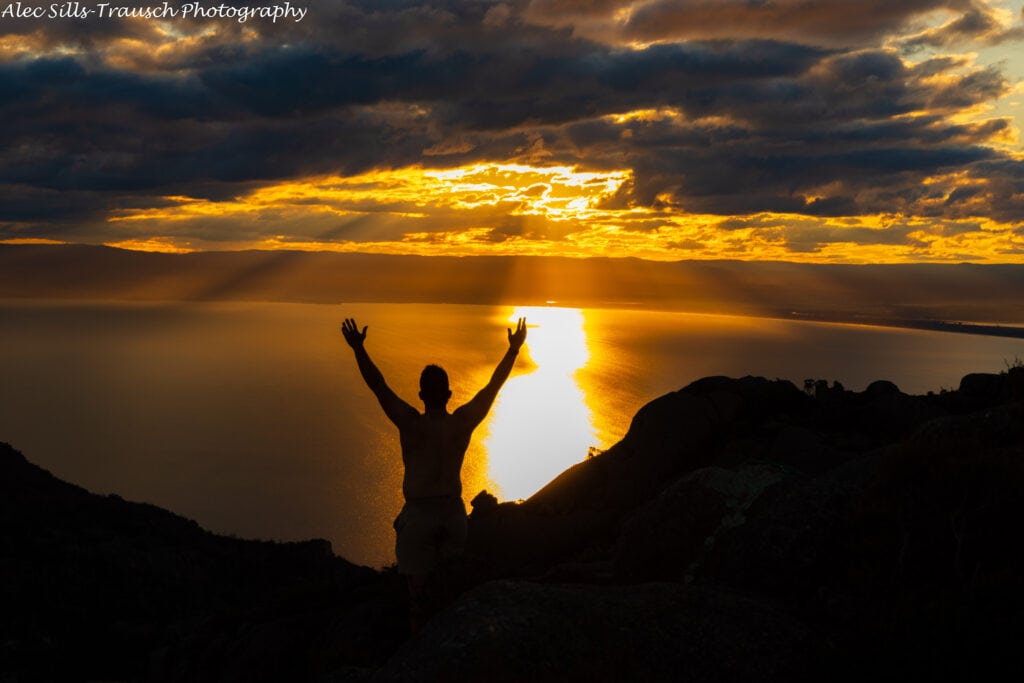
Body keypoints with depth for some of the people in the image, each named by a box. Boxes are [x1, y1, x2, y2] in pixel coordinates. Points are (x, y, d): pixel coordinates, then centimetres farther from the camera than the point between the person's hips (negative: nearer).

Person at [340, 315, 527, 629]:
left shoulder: (411, 425, -16)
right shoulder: (463, 423, -8)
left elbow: (378, 386, -15)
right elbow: (493, 386, 1)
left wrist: (358, 349, -11)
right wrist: (514, 349, 10)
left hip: (418, 513, -3)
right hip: (453, 512, 3)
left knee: (418, 588, 5)